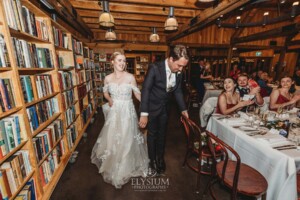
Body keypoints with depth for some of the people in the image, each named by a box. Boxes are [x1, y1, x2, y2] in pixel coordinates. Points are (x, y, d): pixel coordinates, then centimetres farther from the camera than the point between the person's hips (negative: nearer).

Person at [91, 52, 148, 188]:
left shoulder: (130, 77, -9)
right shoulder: (108, 78, 0)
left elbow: (137, 94, -4)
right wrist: (109, 99, -6)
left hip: (127, 111, -2)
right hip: (114, 111, 3)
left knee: (127, 138, 8)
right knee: (112, 137, 13)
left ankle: (127, 165, 34)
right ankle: (113, 165, 41)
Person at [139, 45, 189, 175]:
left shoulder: (178, 72, -8)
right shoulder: (154, 68, -23)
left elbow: (178, 91, 5)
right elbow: (145, 90, -23)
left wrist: (183, 109, 5)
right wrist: (144, 114, -25)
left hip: (165, 108, 5)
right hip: (152, 107, -4)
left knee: (162, 134, 18)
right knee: (152, 135, 11)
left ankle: (160, 159, 41)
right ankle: (152, 161, 34)